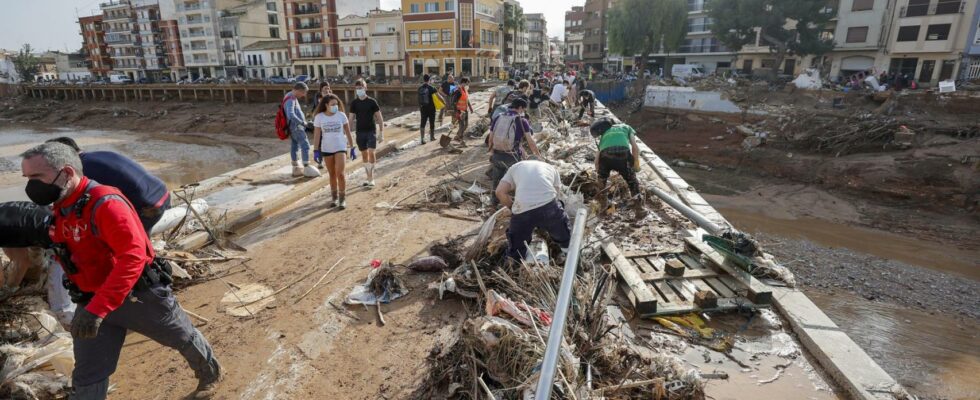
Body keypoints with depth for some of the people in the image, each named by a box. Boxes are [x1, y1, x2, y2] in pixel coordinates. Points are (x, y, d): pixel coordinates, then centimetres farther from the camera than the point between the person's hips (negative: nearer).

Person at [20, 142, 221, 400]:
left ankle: (209, 374, 43)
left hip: (140, 295, -7)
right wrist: (90, 305, 20)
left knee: (183, 338, 16)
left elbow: (133, 256, -34)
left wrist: (97, 309, -38)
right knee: (87, 377, 9)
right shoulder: (61, 208, 3)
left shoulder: (104, 203, -25)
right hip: (91, 301, 7)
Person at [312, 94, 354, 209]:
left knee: (340, 173, -11)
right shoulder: (319, 117, -2)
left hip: (340, 147, -1)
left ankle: (342, 198, 0)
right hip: (326, 149, 1)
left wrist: (352, 148, 2)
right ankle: (334, 197, 24)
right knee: (332, 174, 10)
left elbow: (348, 132, 2)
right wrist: (316, 150, -6)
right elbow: (317, 135, -1)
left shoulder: (341, 115, -3)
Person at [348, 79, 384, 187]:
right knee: (364, 155, 9)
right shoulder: (354, 103, 4)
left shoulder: (372, 101, -4)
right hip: (360, 132, 3)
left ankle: (371, 178, -5)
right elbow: (351, 118, 9)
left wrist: (381, 133, -6)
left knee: (371, 153, -13)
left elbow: (379, 118, -2)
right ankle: (369, 177, 20)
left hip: (371, 131, -3)